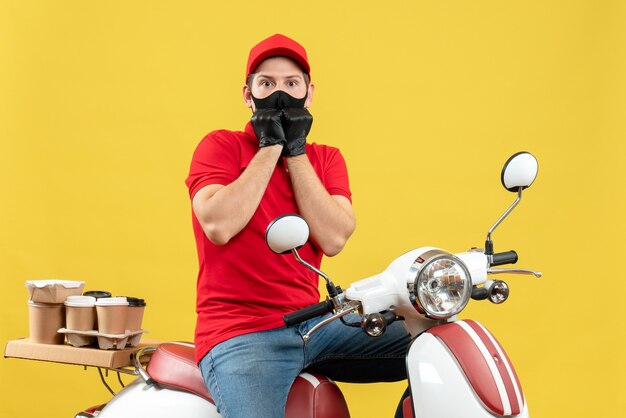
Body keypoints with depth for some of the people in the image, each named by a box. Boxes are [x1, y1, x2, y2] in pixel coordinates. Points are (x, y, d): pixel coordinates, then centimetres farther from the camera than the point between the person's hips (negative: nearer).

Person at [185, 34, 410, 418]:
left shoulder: (326, 158, 13)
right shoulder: (220, 146, 2)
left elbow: (333, 240, -5)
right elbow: (219, 226, -17)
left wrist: (295, 151, -5)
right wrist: (270, 147, -9)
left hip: (312, 322, 5)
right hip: (240, 333, -4)